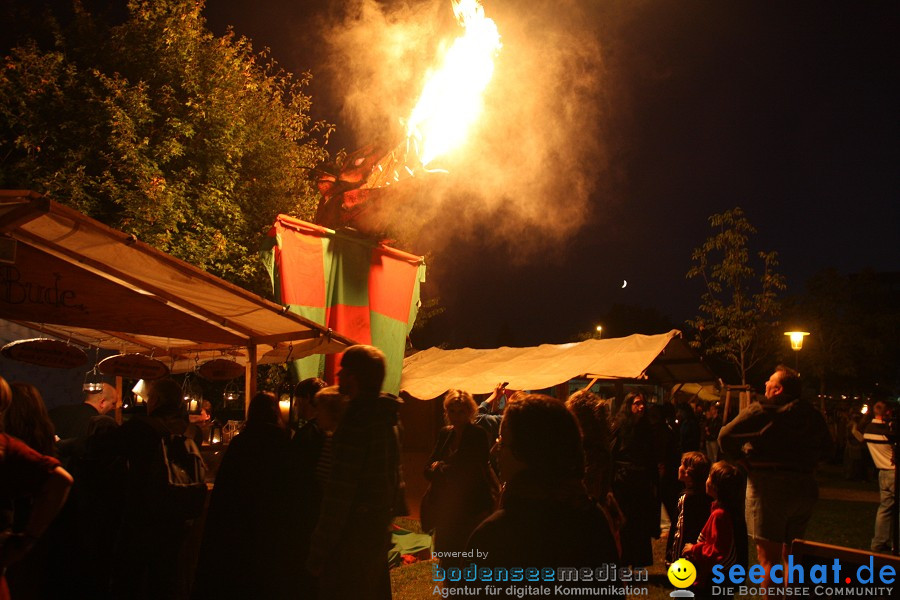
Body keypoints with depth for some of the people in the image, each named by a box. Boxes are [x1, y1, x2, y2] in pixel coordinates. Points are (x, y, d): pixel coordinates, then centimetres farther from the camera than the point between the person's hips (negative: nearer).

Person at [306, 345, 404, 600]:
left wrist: (319, 550, -18)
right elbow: (395, 477, 16)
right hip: (380, 526, 10)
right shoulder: (386, 417, 9)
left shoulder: (357, 420, -20)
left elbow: (339, 493, -22)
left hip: (355, 532, -9)